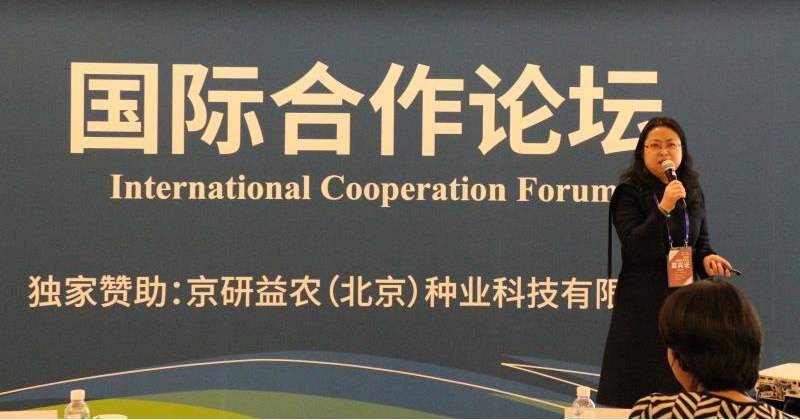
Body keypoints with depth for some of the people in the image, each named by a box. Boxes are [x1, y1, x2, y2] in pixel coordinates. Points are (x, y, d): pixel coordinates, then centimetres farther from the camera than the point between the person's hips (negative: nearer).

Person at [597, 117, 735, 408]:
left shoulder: (693, 193, 11)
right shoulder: (629, 192, -6)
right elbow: (634, 246, -16)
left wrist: (707, 258, -4)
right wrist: (663, 209, -27)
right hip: (643, 303, -5)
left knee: (683, 384, 2)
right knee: (641, 389, -4)